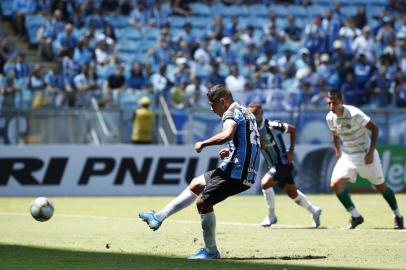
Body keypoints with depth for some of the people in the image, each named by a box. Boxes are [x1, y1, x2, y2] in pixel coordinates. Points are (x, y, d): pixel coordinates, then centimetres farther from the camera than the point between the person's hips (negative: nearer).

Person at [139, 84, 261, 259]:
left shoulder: (231, 113, -11)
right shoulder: (246, 112, 20)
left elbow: (226, 134, -33)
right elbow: (249, 143, 32)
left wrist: (203, 143, -20)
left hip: (235, 172, -10)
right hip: (247, 172, 10)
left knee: (203, 201, -8)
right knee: (195, 185, 21)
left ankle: (211, 251, 1)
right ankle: (159, 217, 27)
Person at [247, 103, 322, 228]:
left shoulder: (271, 126, -20)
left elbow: (293, 129, -8)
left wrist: (291, 152, -11)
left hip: (283, 162, -7)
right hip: (273, 165, 7)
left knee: (265, 183, -23)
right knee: (293, 193, 13)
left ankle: (271, 215, -6)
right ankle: (314, 211, 34)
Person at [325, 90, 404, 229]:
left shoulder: (354, 114, -23)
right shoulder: (330, 118, -5)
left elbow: (374, 128, -16)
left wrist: (371, 152, -20)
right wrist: (338, 152, 8)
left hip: (366, 155, -5)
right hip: (347, 156, 5)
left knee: (380, 186, 5)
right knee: (336, 184, -14)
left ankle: (398, 216, 27)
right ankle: (356, 216, -1)